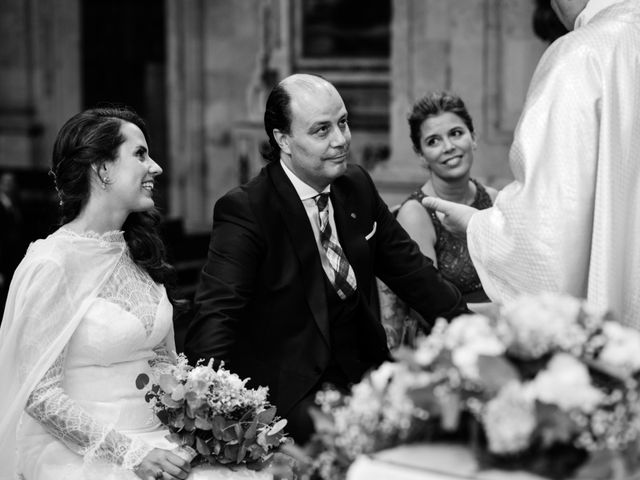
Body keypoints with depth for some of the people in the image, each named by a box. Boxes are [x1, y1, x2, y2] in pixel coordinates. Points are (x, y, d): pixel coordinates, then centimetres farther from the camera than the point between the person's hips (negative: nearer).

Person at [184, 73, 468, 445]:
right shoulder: (244, 211, -14)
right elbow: (215, 315, -21)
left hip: (364, 372, 7)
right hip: (291, 390, -6)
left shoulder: (358, 186, 6)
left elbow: (411, 268, 15)